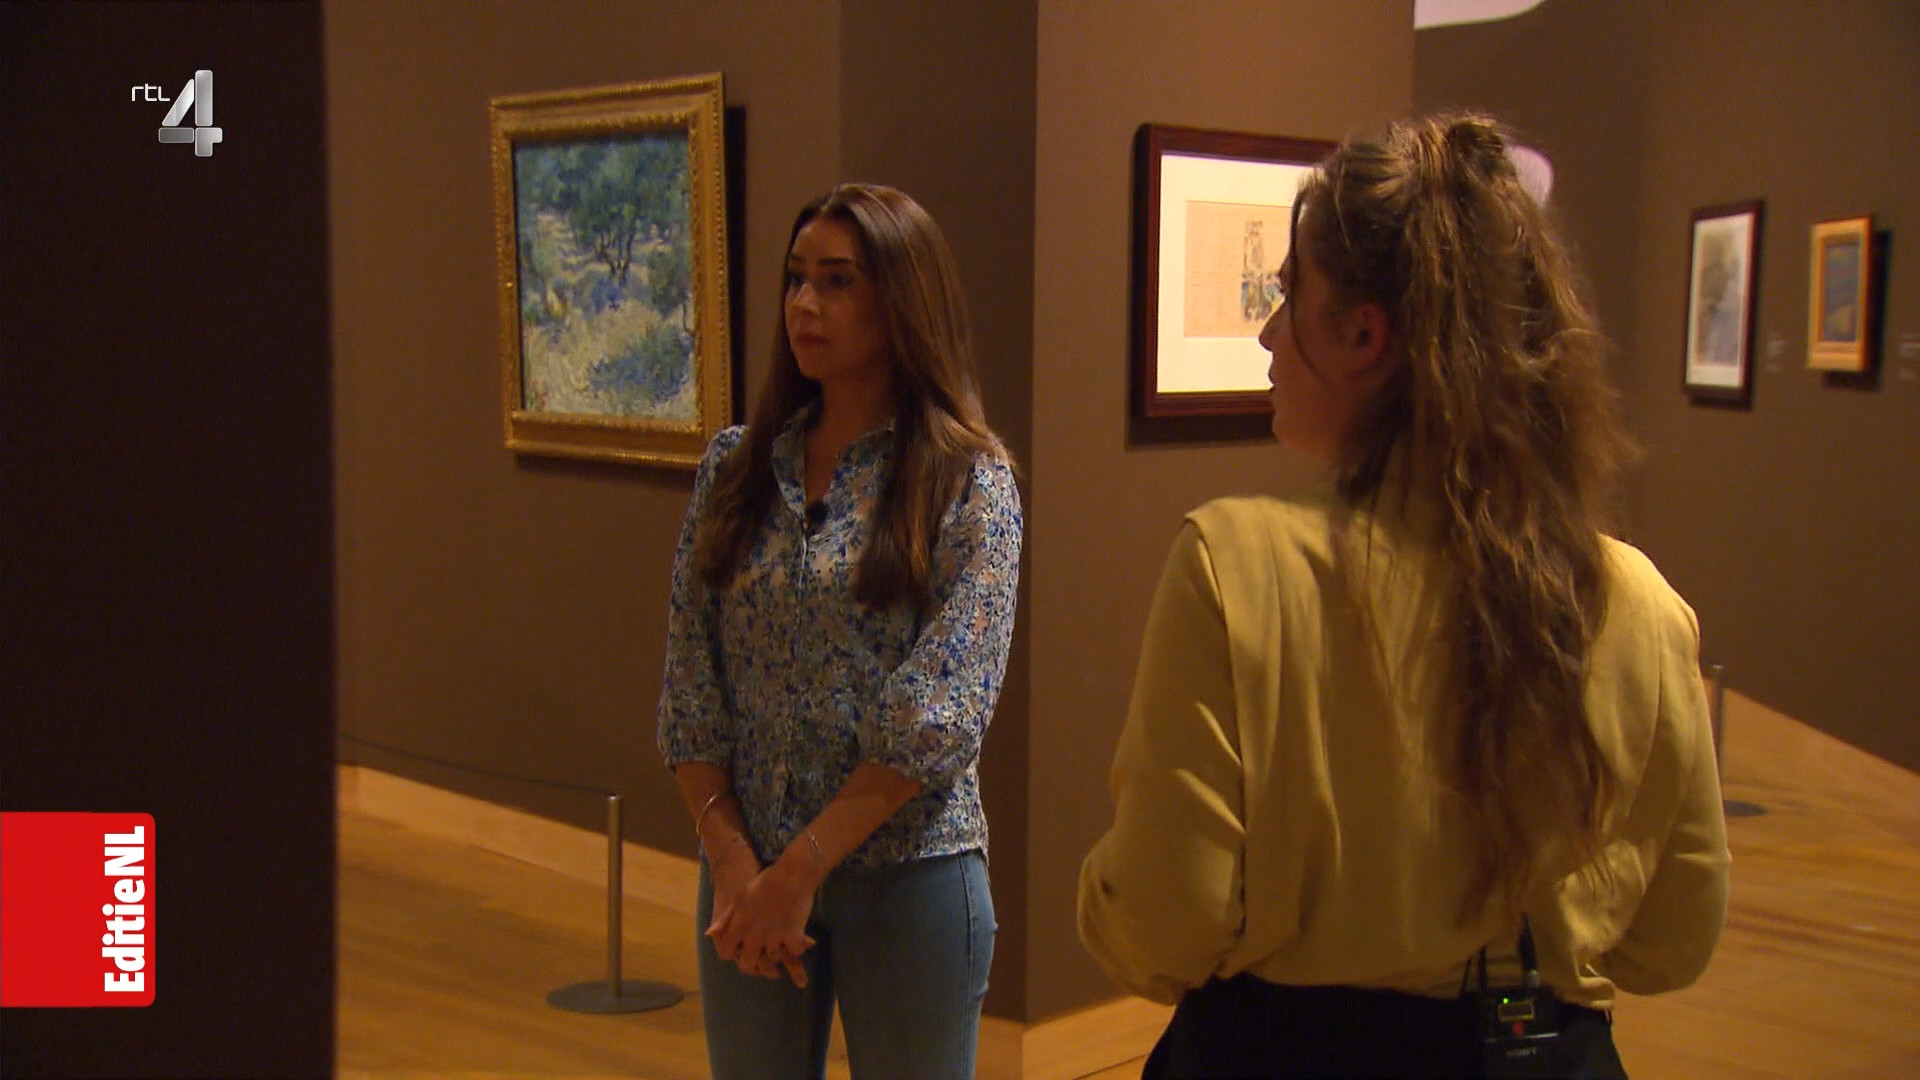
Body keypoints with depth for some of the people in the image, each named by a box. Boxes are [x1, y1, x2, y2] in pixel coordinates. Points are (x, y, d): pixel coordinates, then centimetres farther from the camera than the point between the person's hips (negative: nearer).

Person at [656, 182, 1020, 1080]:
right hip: (745, 868, 4)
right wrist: (731, 856, -8)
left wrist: (800, 870, -16)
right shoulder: (734, 467, 6)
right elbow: (689, 686, 3)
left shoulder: (968, 481, -7)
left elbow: (942, 712, -14)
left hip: (906, 868, -3)